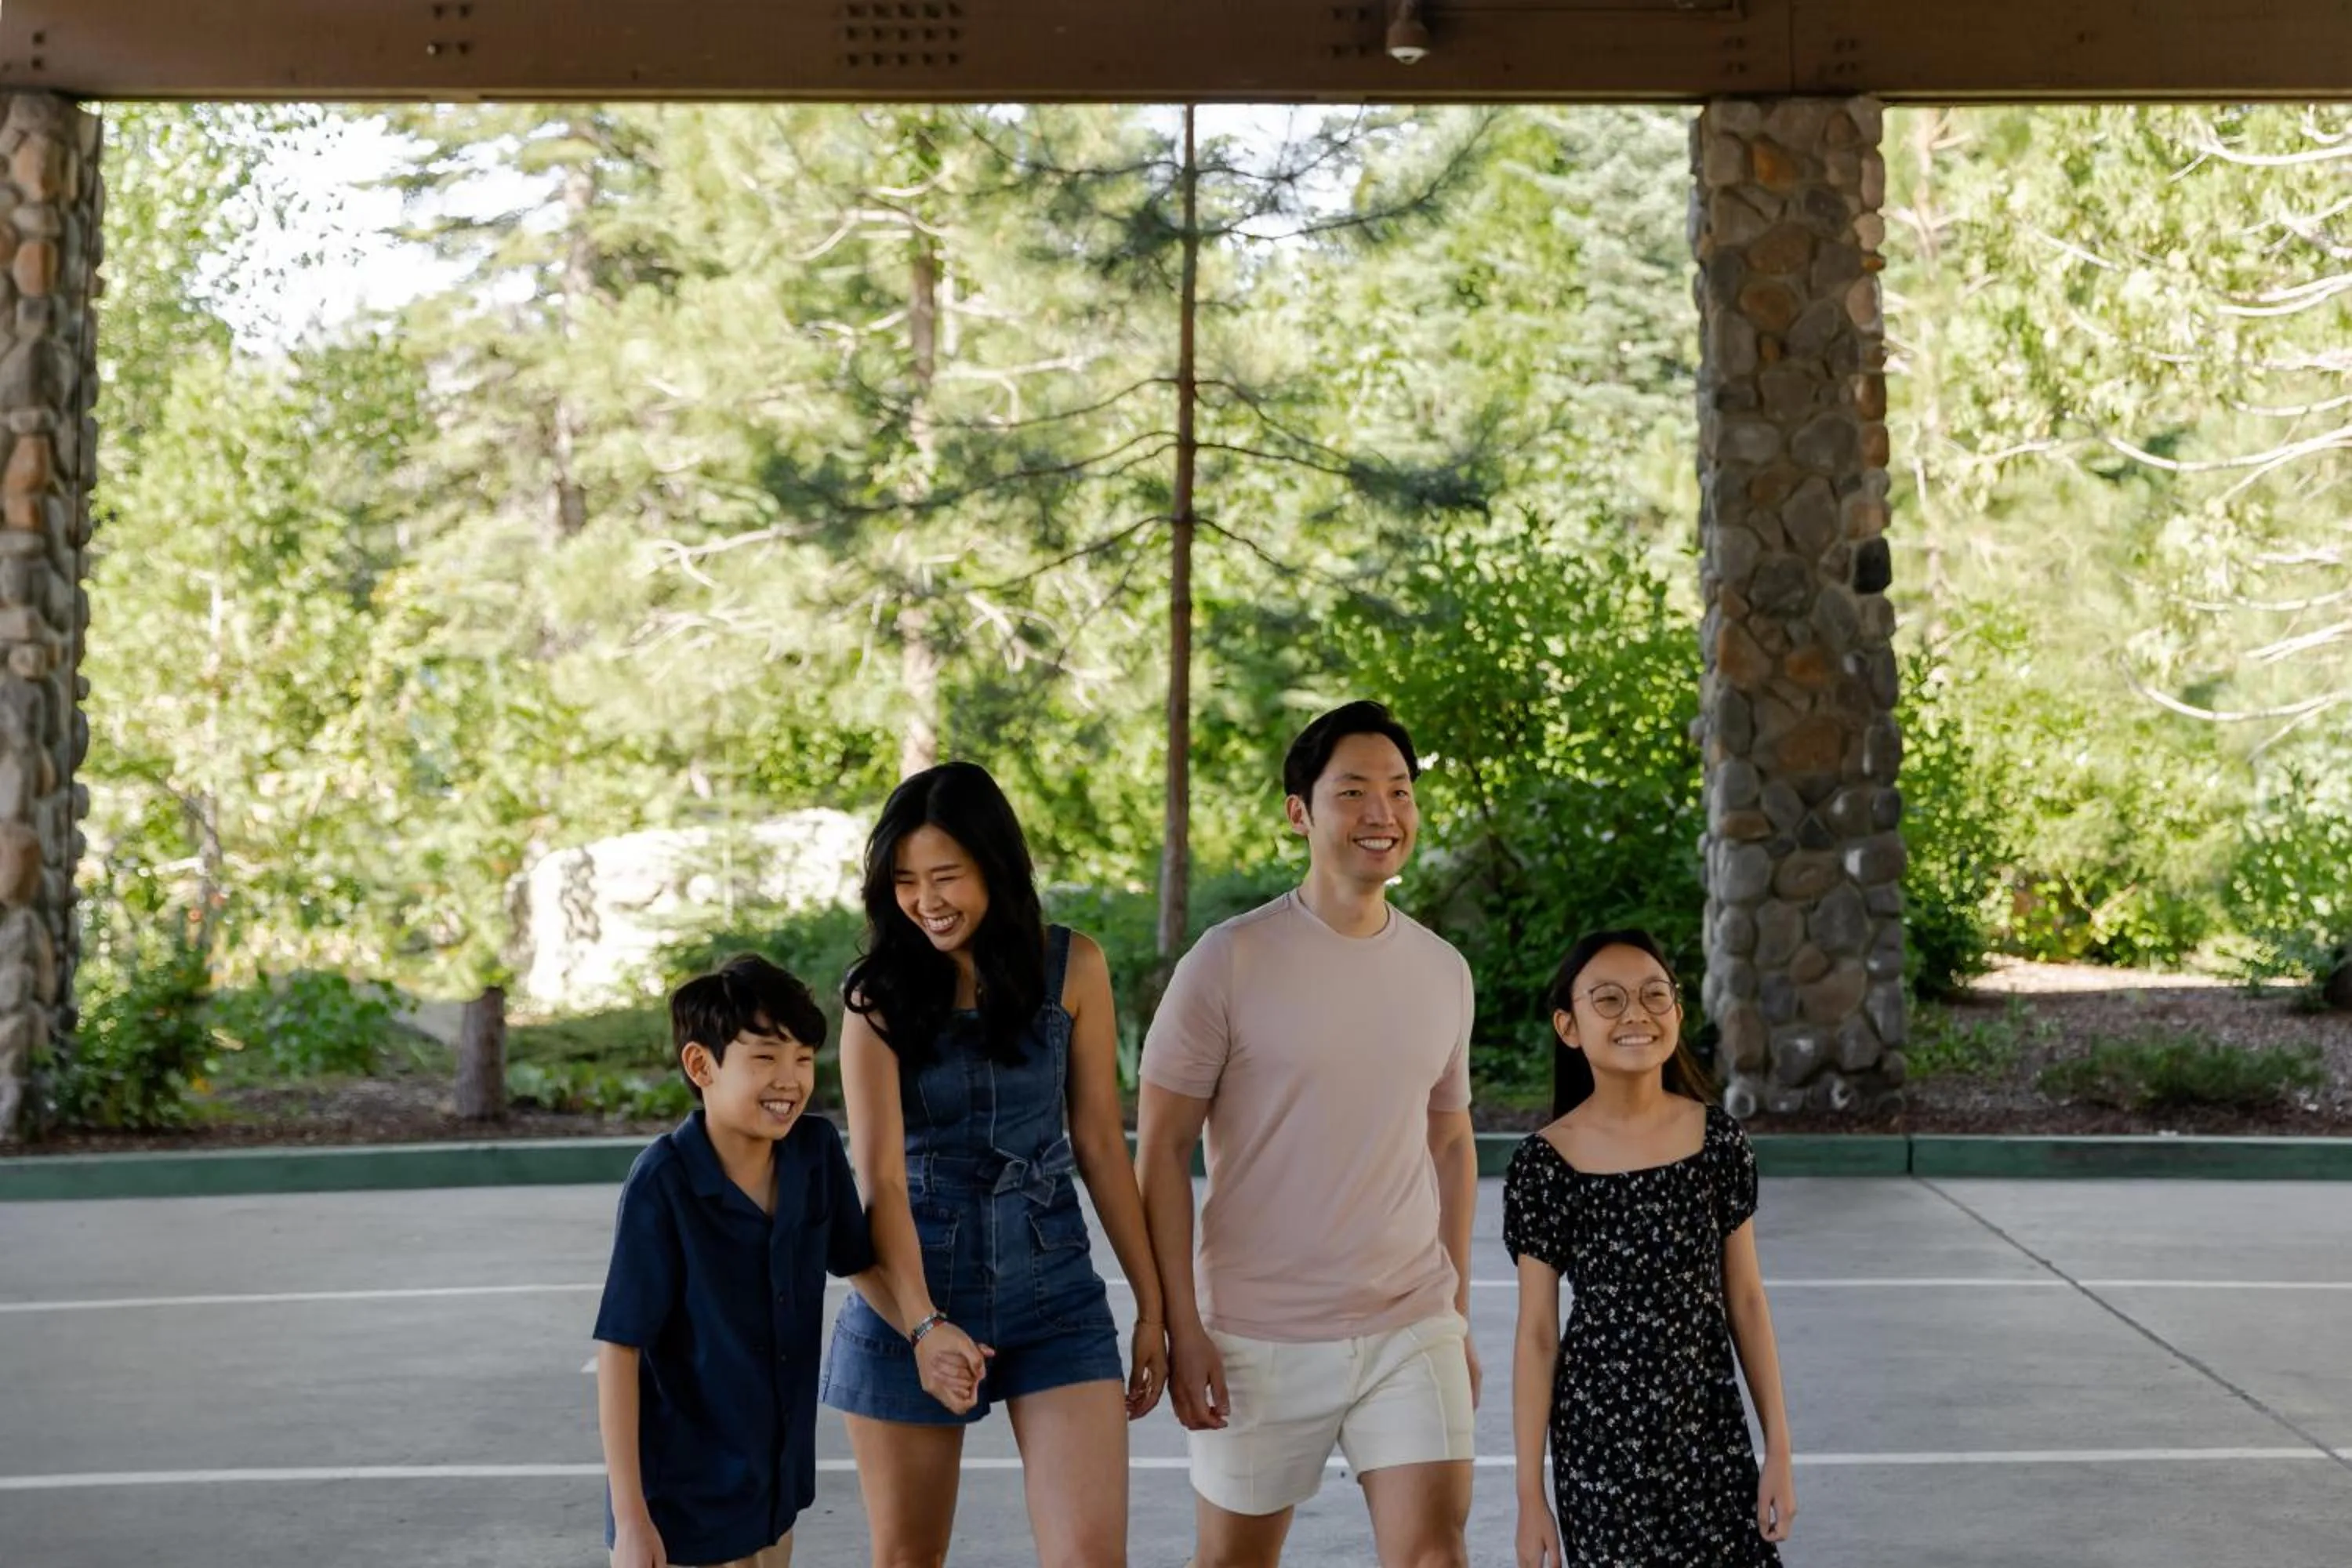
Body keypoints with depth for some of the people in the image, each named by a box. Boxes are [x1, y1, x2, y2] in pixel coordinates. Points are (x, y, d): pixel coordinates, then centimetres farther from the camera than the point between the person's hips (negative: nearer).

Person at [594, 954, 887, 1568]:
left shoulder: (817, 1152, -7)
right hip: (680, 1503, -6)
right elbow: (619, 1347, -20)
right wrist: (631, 1518, -20)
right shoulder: (663, 1183, -23)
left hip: (775, 1488, 6)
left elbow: (859, 1260, 11)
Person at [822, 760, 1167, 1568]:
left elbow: (1102, 1143, 3)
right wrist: (924, 1324, -29)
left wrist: (1151, 1304, 4)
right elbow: (880, 1172, -15)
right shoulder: (879, 993, -7)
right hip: (910, 1296, 0)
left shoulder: (1071, 967, -3)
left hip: (1054, 1291, 0)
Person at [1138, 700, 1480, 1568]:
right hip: (1258, 1335, -3)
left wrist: (1459, 1319, 16)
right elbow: (1161, 1151, -7)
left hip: (1412, 1330, 3)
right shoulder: (1230, 961, -8)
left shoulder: (1443, 972, 7)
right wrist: (1181, 1328, -10)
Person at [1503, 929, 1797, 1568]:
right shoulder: (1545, 1164, -8)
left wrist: (1779, 1449, 4)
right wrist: (1531, 1494, -4)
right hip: (1601, 1442, -2)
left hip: (1711, 1435, 2)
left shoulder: (1719, 1141, -2)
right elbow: (1537, 1335, -5)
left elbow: (1745, 1301, 4)